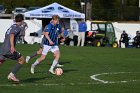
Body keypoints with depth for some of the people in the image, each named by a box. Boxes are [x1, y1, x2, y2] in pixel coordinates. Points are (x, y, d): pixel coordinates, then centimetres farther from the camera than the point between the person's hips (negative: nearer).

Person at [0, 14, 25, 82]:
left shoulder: (11, 27, 22)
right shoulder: (18, 27, -3)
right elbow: (11, 36, -20)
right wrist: (12, 46, -31)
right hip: (9, 49, -8)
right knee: (22, 60, 7)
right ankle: (12, 74, -1)